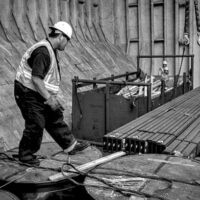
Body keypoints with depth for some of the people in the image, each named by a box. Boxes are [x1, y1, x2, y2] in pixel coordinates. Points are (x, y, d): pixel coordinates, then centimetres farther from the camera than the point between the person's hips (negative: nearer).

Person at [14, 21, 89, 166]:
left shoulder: (52, 50, 10)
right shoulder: (42, 52, -24)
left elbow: (52, 79, 15)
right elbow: (36, 78, -29)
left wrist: (55, 96, 11)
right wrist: (48, 98, -25)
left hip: (40, 94, 10)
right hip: (28, 93, -10)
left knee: (55, 119, 15)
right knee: (36, 125, -4)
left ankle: (70, 145, 27)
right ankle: (25, 155, 16)